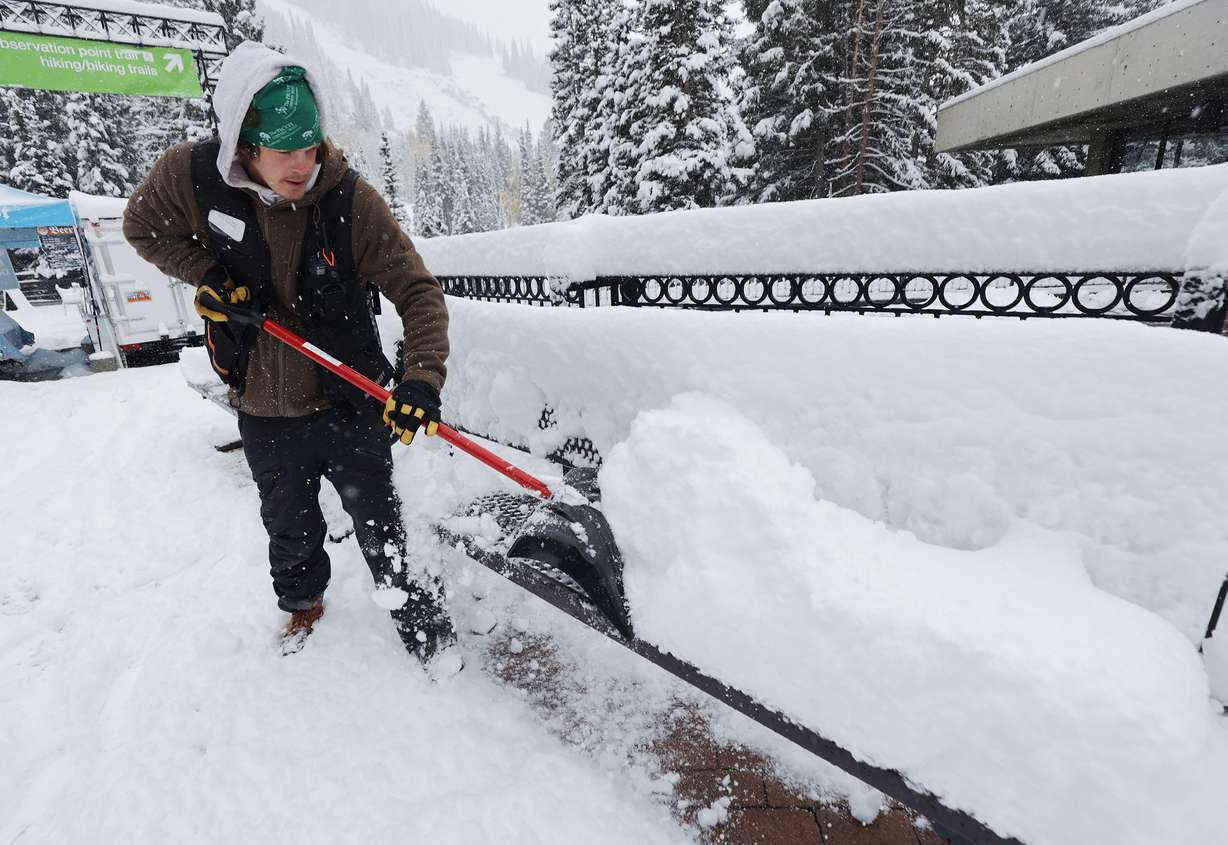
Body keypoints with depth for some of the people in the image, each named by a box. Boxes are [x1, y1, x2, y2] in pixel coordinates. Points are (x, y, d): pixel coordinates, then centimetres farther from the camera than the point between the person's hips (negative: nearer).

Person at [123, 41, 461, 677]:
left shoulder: (351, 199, -18)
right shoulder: (190, 175, -10)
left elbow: (417, 291, -21)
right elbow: (143, 225, 9)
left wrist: (421, 378, -35)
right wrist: (206, 274, -10)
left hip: (352, 404, -3)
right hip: (264, 413, 3)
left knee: (382, 530, 9)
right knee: (289, 528, 24)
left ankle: (423, 623, 33)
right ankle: (303, 604, 54)